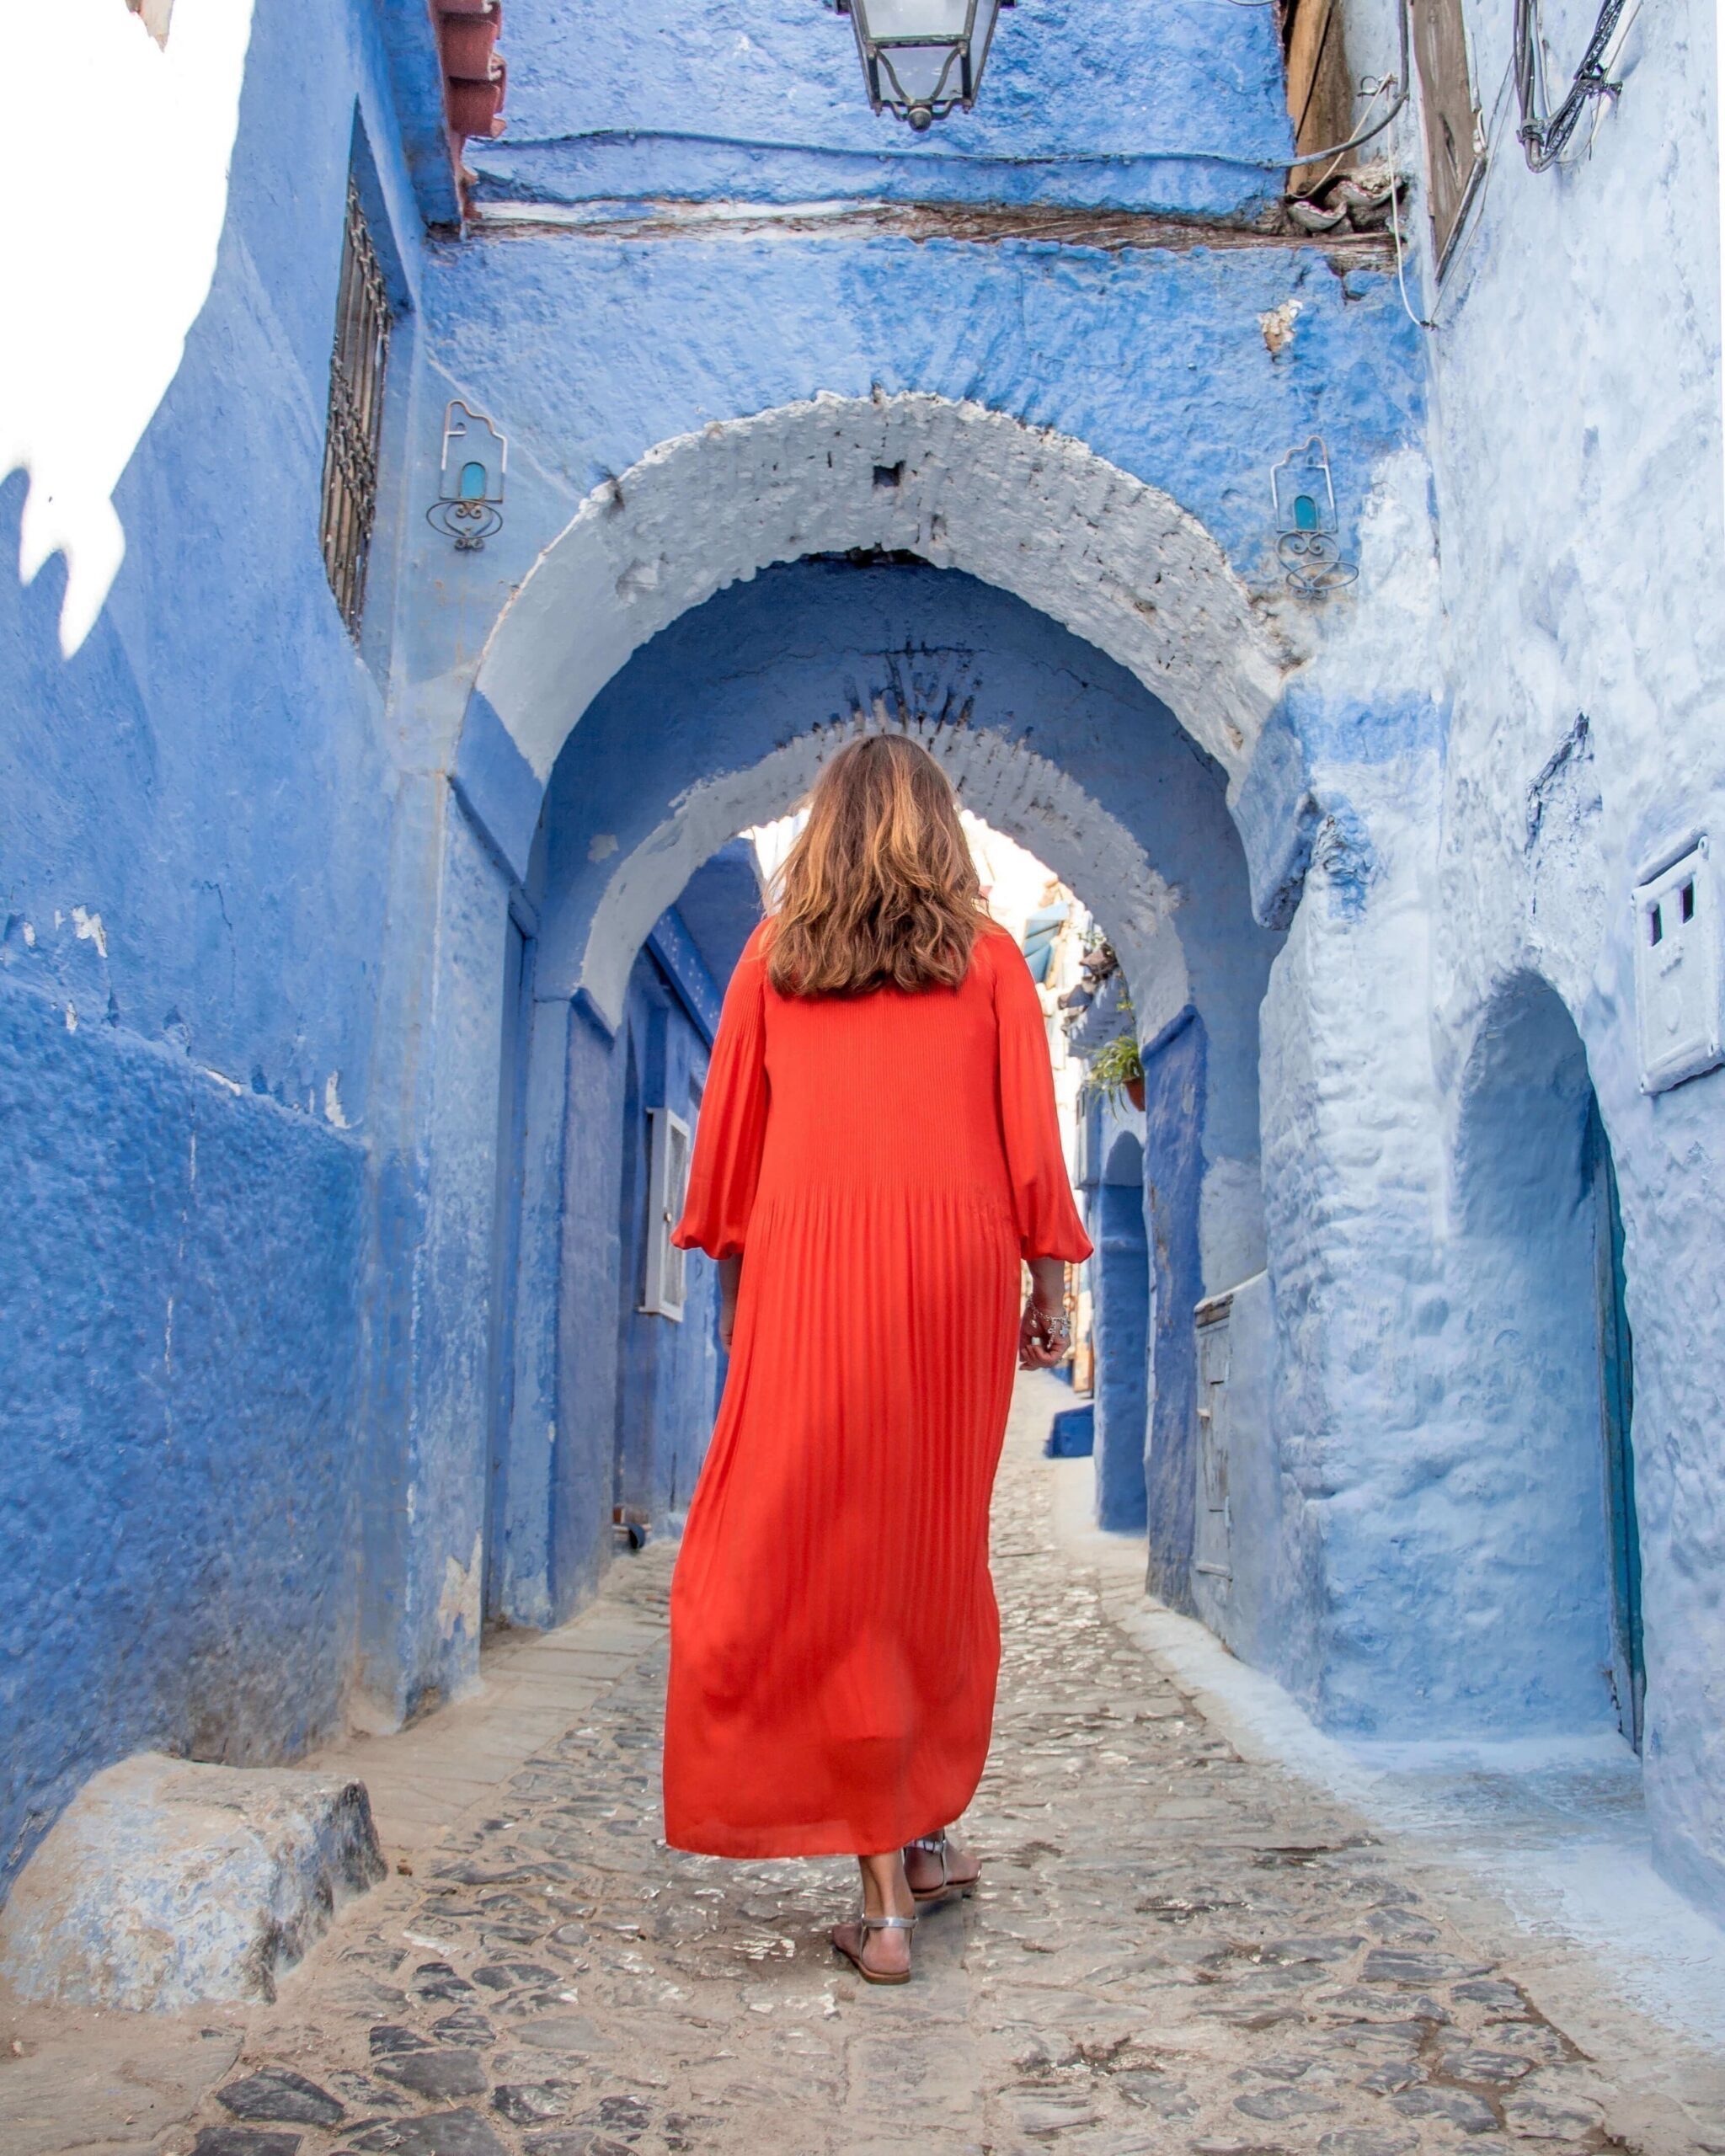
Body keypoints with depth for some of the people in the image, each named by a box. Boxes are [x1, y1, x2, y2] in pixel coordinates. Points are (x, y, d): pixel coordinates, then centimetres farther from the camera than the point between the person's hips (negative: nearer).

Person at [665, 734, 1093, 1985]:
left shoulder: (773, 959, 12)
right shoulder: (989, 958, 10)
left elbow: (729, 1132, 11)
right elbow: (1030, 1137, 5)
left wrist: (733, 1283, 16)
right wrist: (1050, 1283, 9)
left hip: (810, 1260, -1)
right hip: (957, 1265, 1)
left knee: (820, 1551, 1)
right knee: (934, 1549, 12)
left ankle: (886, 1888, 1)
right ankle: (922, 1834, 21)